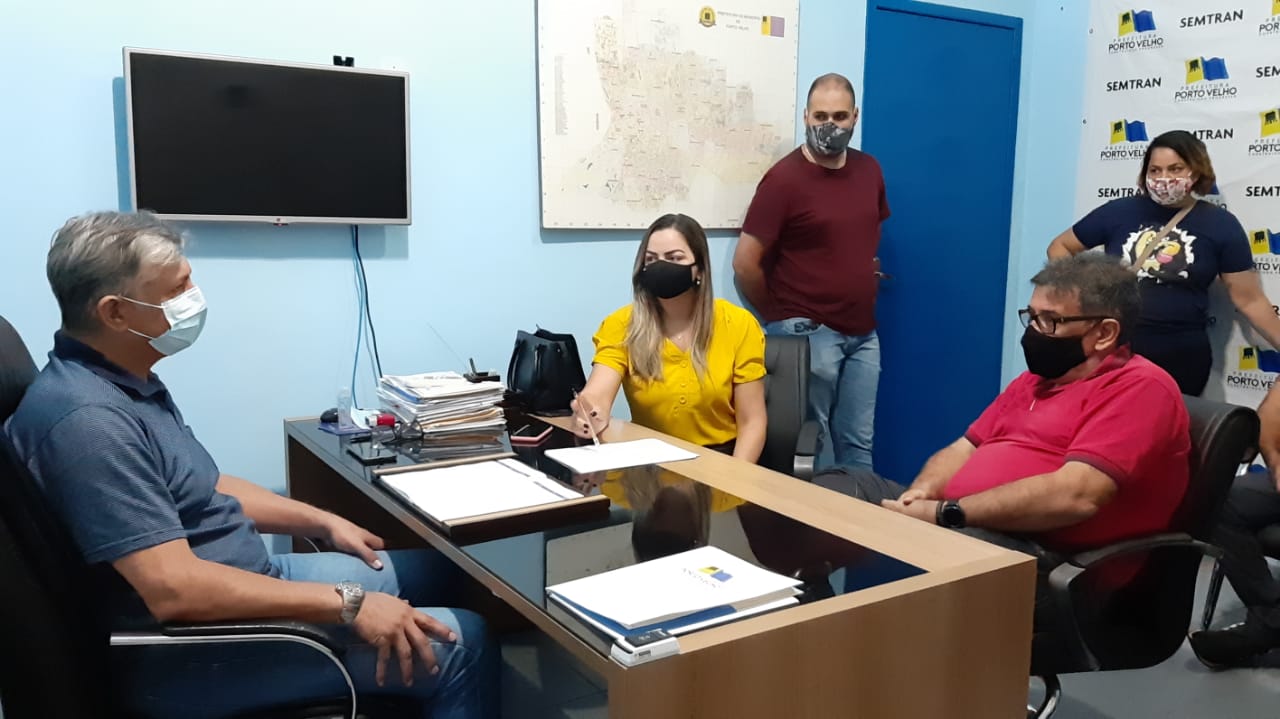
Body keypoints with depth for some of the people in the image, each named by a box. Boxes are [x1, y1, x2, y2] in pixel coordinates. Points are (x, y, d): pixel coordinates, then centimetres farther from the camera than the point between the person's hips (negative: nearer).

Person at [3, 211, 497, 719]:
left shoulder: (126, 381, 6)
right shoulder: (88, 419, -27)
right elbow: (174, 589, -32)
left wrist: (324, 522, 12)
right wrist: (348, 605, -28)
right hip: (189, 650, -10)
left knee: (432, 568, 15)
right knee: (459, 642, -11)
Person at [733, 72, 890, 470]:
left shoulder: (869, 170, 7)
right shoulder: (784, 177, -12)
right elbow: (745, 263, -12)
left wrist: (865, 279, 15)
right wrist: (779, 318, -2)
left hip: (864, 333, 6)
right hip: (810, 333, -5)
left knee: (858, 443, 12)